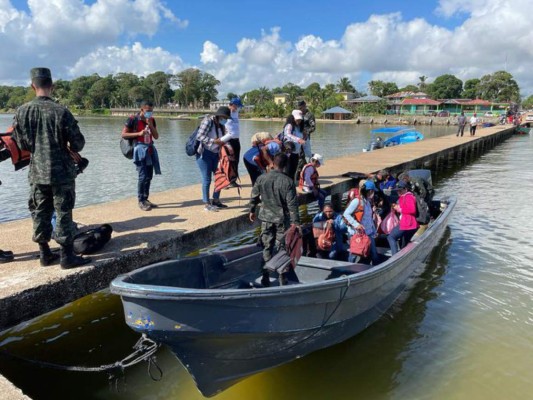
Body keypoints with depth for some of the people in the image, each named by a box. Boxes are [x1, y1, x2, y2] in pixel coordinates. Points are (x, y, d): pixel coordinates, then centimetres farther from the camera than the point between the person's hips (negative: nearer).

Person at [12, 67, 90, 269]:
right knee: (63, 214, 3)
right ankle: (67, 256, 7)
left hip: (36, 173, 4)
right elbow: (78, 143, -11)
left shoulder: (22, 111, -2)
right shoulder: (61, 111, -14)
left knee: (40, 213, 14)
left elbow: (21, 143, 7)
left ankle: (45, 253, 22)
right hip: (61, 172, -4)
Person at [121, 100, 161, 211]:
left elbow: (156, 136, 7)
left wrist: (150, 125, -7)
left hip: (150, 149, 7)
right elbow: (123, 134, -7)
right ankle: (141, 201, -1)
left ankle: (145, 199, 19)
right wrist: (138, 133, -18)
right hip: (140, 149, -6)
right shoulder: (133, 119, -8)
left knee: (149, 176, 9)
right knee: (143, 176, -11)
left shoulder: (151, 120, 10)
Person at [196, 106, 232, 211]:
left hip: (215, 154, 8)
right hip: (204, 154, -8)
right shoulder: (208, 121, -14)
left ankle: (216, 200, 21)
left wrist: (223, 142, -5)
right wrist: (214, 141, -29)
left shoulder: (221, 125, 10)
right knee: (207, 179, -5)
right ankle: (206, 204, 3)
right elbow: (199, 136, -23)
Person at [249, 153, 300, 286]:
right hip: (282, 218, -2)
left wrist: (252, 211, 20)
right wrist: (295, 222, -9)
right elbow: (292, 204, -14)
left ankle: (265, 277, 16)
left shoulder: (261, 178, -5)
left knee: (267, 247, 12)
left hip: (266, 217, 3)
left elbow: (254, 196, 4)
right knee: (282, 247, 11)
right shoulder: (288, 181, -15)